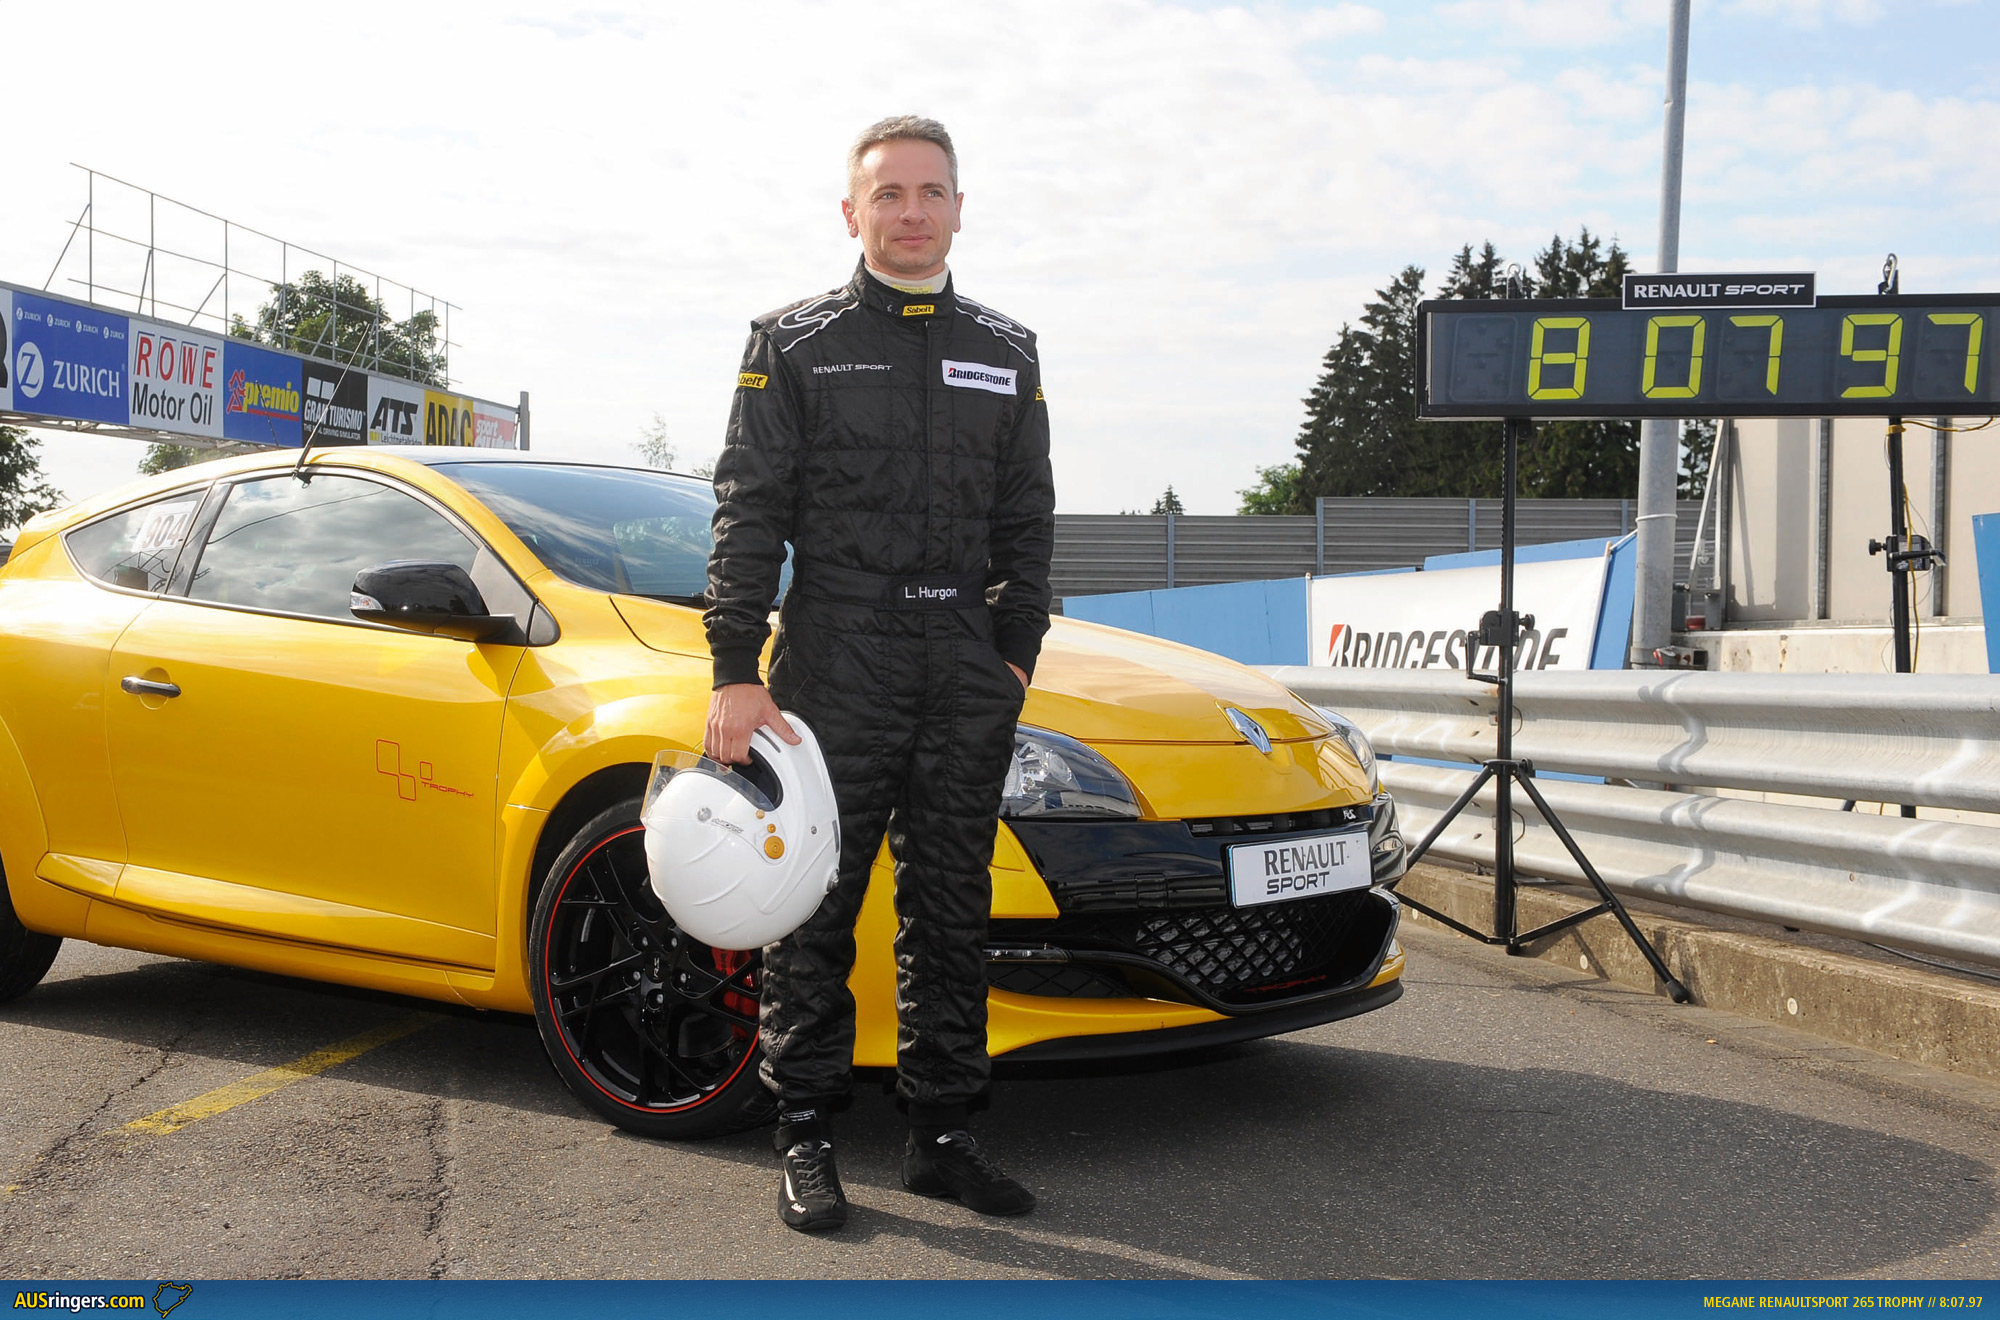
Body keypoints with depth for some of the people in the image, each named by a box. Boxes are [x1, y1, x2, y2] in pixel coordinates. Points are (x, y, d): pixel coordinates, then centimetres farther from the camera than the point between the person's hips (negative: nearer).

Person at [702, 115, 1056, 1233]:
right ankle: (808, 1140, 10)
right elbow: (749, 513, 0)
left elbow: (1027, 521, 17)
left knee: (953, 910, 7)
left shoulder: (1007, 353, 15)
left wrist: (1015, 653, 8)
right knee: (816, 909, -1)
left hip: (968, 671, 3)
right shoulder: (793, 343, 6)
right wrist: (736, 672, -7)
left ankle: (945, 1136, 16)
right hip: (835, 661, -3)